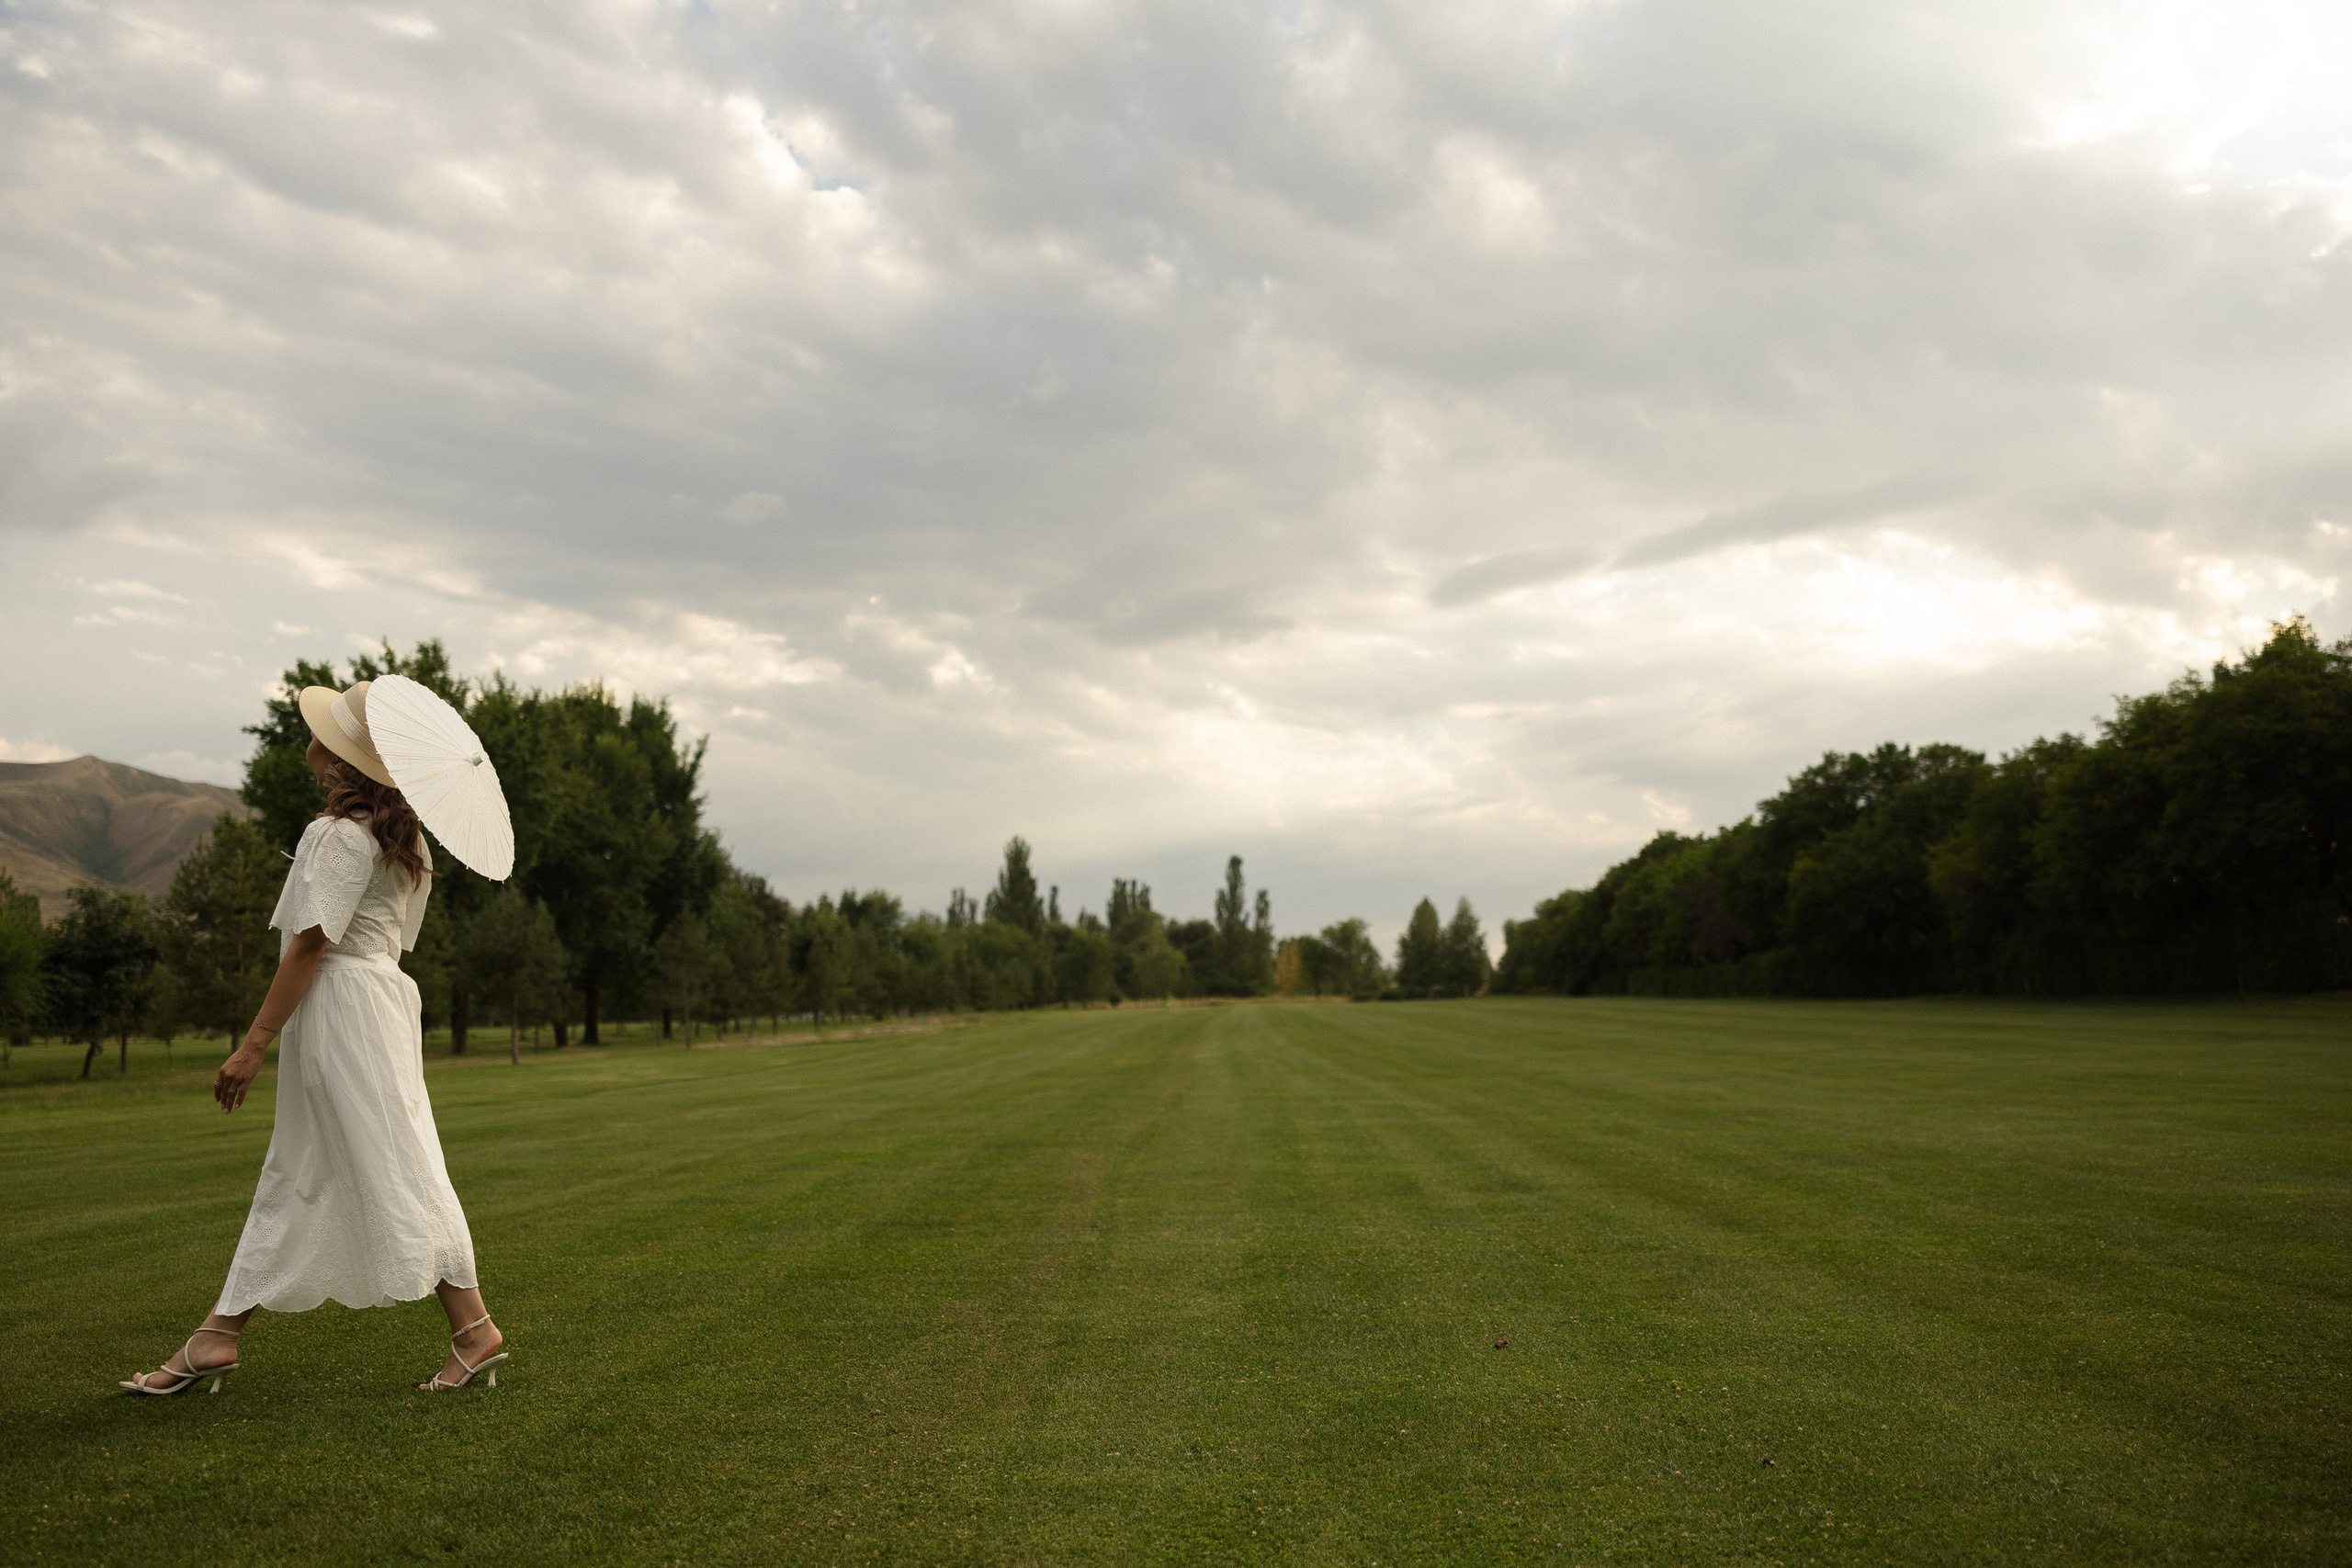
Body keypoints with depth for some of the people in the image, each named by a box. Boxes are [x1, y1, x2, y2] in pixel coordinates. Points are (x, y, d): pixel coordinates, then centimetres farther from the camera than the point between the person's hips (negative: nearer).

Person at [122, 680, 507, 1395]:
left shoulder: (342, 834, -14)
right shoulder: (399, 832, 14)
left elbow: (312, 942, -18)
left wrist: (253, 1043, -16)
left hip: (345, 1005, -10)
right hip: (381, 987, 10)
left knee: (394, 1170, -8)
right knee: (294, 1175, 12)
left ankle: (475, 1331, -5)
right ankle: (219, 1336, 19)